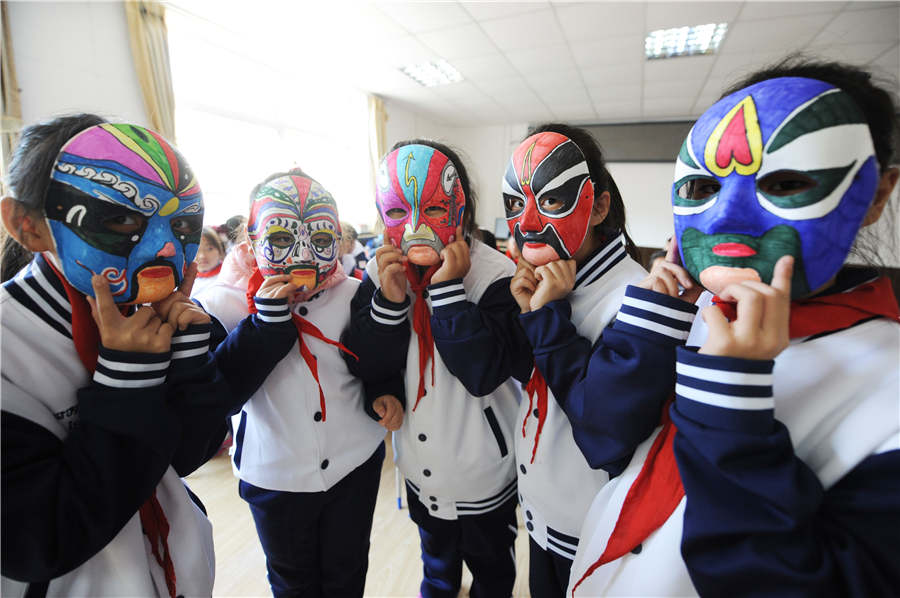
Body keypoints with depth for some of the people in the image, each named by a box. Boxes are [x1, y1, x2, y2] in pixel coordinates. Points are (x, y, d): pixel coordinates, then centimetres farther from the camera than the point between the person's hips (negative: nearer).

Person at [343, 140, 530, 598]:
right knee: (435, 554, 35)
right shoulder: (381, 273, -10)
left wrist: (447, 290, -34)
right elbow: (368, 367, -12)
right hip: (420, 464, 5)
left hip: (484, 474, -4)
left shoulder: (495, 276, -24)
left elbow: (484, 373, -31)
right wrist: (389, 300, -27)